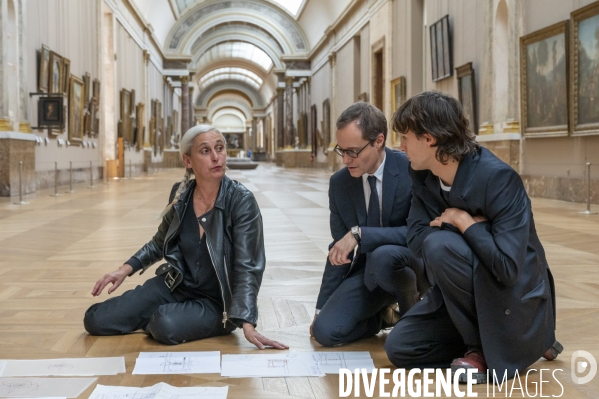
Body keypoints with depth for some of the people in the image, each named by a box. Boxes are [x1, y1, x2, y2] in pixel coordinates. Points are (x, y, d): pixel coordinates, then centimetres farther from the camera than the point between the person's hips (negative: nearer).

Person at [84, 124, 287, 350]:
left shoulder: (241, 201, -19)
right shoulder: (180, 194, -4)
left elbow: (247, 268, -23)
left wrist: (247, 324, -34)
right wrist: (126, 269, 1)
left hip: (216, 300, -4)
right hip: (175, 286, 4)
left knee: (166, 327, -34)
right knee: (95, 320, -3)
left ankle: (159, 319, 1)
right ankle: (154, 319, 18)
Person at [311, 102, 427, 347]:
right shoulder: (339, 183, -4)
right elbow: (339, 248, 4)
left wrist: (359, 233, -34)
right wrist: (321, 307, 5)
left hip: (411, 262, -4)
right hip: (369, 270, 4)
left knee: (381, 257, -39)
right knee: (325, 331, -17)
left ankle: (413, 313, -7)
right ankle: (383, 316, 12)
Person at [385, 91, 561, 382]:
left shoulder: (499, 179, -27)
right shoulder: (423, 176, -4)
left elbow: (507, 266, -32)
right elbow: (415, 238, -9)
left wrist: (464, 222, -22)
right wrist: (475, 225, -20)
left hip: (515, 301, -7)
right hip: (470, 296, 7)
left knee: (440, 246, -30)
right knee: (399, 347, -2)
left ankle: (485, 346, -11)